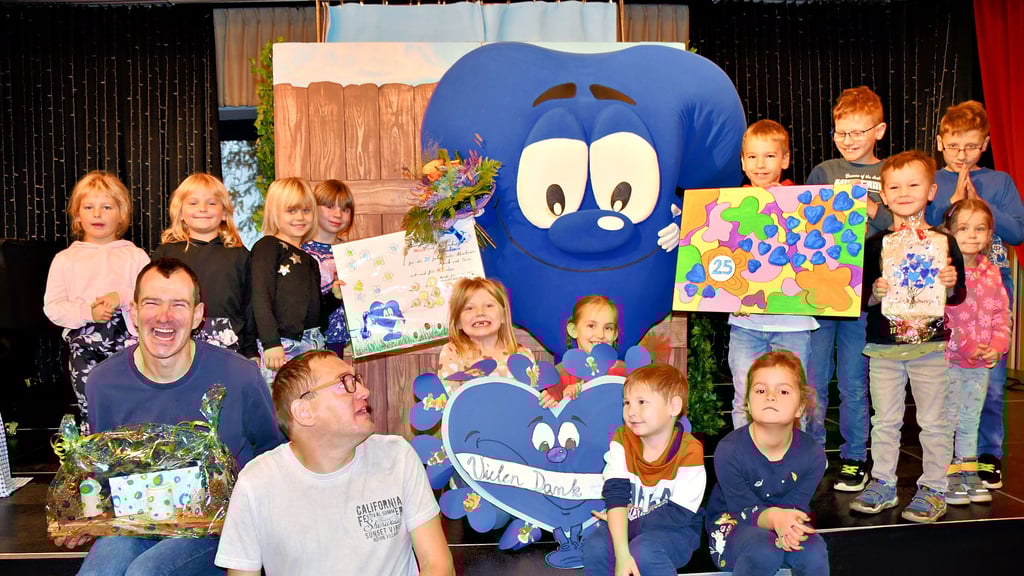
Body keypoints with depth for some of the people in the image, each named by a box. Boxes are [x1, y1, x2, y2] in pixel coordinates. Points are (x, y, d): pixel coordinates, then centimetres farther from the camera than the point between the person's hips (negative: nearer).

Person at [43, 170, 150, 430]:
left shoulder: (135, 255, 8)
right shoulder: (65, 259, 9)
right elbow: (52, 307, 3)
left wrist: (122, 298, -17)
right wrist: (87, 312, -13)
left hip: (127, 339, -1)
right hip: (83, 342, 1)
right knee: (91, 410, 3)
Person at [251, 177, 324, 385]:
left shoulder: (310, 259, 19)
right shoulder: (267, 247, -1)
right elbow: (261, 297, -11)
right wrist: (271, 343, -20)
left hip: (314, 344, 7)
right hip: (281, 346, -7)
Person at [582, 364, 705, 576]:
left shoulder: (689, 451, -17)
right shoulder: (622, 440, -9)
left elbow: (678, 514, -17)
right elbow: (616, 495, -21)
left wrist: (629, 521, -16)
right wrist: (622, 555, -32)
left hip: (674, 530, -3)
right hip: (626, 525, 3)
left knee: (644, 552, -33)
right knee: (595, 546, -26)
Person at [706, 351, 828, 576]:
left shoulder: (813, 453, -15)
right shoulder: (729, 451, -24)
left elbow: (795, 506, -11)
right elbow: (744, 510, -19)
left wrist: (787, 522, -37)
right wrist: (774, 517, -42)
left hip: (785, 524, 3)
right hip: (732, 523, -3)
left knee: (814, 551, -29)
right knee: (764, 551, -35)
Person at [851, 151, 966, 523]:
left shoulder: (944, 242, 0)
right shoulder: (875, 245, 2)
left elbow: (958, 296, 4)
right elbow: (861, 298, 2)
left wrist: (950, 285, -17)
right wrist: (875, 293, -19)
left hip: (930, 344, -1)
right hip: (883, 346, 1)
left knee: (932, 421, 7)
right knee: (884, 420, 10)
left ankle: (933, 489, 18)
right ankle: (882, 484, 22)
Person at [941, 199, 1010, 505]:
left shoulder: (992, 273, 7)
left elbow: (1001, 313, 10)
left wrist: (998, 345, -5)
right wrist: (963, 346, -18)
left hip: (982, 363, 6)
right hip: (948, 359, -6)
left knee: (971, 420, 16)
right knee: (947, 419, 1)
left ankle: (968, 471, 27)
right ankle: (947, 475, 11)